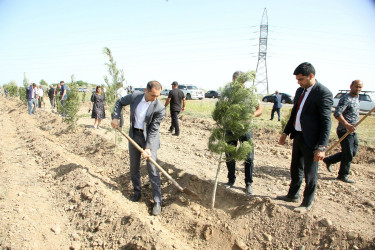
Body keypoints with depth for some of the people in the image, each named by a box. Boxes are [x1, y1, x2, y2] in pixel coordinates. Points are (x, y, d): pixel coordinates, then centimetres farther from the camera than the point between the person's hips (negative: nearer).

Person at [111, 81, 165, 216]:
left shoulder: (160, 108, -21)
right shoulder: (135, 95, -10)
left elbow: (153, 130, -19)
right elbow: (120, 102, 9)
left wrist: (148, 148, -24)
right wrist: (115, 117, -4)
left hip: (149, 137, -4)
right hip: (134, 135, 4)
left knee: (152, 169, -7)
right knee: (134, 167, 13)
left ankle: (157, 201, 2)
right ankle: (137, 192, 33)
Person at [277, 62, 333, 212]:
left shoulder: (323, 93, -16)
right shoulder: (300, 91, 9)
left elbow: (326, 122, -19)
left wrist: (321, 147, -22)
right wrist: (286, 133, 16)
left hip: (311, 140, -8)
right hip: (298, 136, 8)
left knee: (310, 174, 7)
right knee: (295, 169, 22)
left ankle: (307, 204, 25)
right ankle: (293, 195, 40)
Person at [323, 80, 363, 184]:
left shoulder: (356, 98, 13)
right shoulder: (345, 99, -17)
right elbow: (337, 113, -29)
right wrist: (347, 125, -37)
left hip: (352, 131, 9)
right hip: (344, 131, -9)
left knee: (353, 152, 15)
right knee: (348, 154, -1)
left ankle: (329, 160, 26)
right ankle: (343, 175, 16)